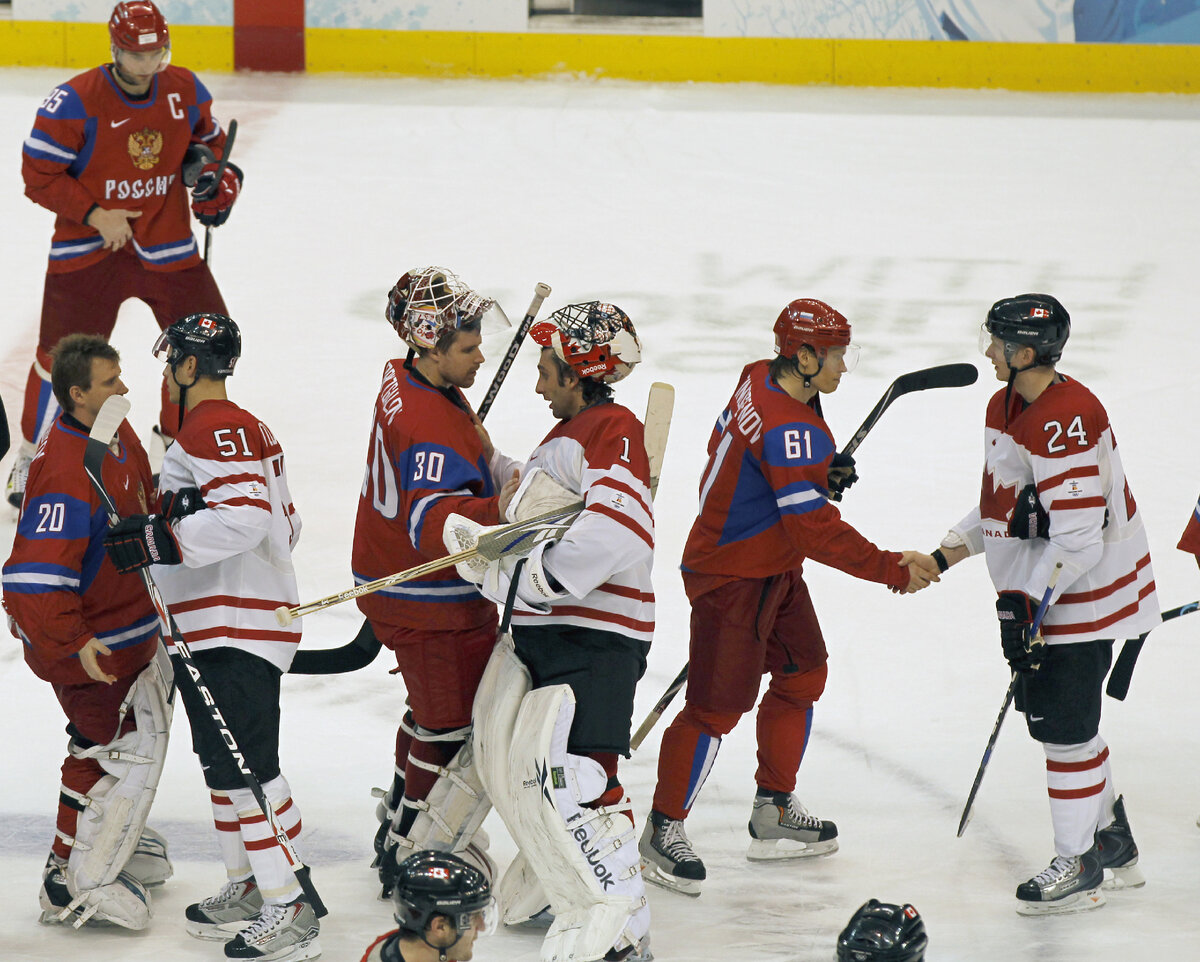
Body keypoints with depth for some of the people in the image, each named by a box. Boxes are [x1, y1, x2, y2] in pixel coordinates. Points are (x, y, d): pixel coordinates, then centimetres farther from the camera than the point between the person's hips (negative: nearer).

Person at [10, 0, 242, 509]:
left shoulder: (185, 91, -3)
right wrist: (98, 215, -18)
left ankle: (175, 438, 25)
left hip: (166, 242, 4)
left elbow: (208, 138, 17)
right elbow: (39, 175, -13)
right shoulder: (75, 101, -18)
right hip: (88, 246, -4)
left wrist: (209, 167, -5)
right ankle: (33, 458, 14)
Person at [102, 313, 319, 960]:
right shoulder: (243, 428, 20)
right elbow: (282, 521, 24)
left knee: (243, 764, -13)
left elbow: (246, 515, -27)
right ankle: (248, 890, 27)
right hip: (214, 627, 11)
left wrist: (160, 538, -25)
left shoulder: (215, 428, -14)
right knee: (223, 761, 18)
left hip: (236, 629, -11)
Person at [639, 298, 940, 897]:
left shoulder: (760, 380, 1)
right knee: (718, 706, -5)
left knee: (802, 676, 19)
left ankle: (774, 813, 31)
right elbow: (814, 530, -29)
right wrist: (893, 571, -24)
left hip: (773, 569, 11)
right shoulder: (789, 430, -29)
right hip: (731, 579, -11)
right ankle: (663, 831, 6)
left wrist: (823, 475, 4)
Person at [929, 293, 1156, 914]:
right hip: (1041, 589, 10)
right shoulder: (1005, 407, 8)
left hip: (1086, 589, -10)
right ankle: (1114, 847, 30)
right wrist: (943, 557, 12)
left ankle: (1079, 868, 7)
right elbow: (1000, 508, 19)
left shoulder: (1065, 420, -25)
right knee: (1046, 709, 17)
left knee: (1063, 723, -5)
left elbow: (1077, 535, -27)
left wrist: (1026, 602, -25)